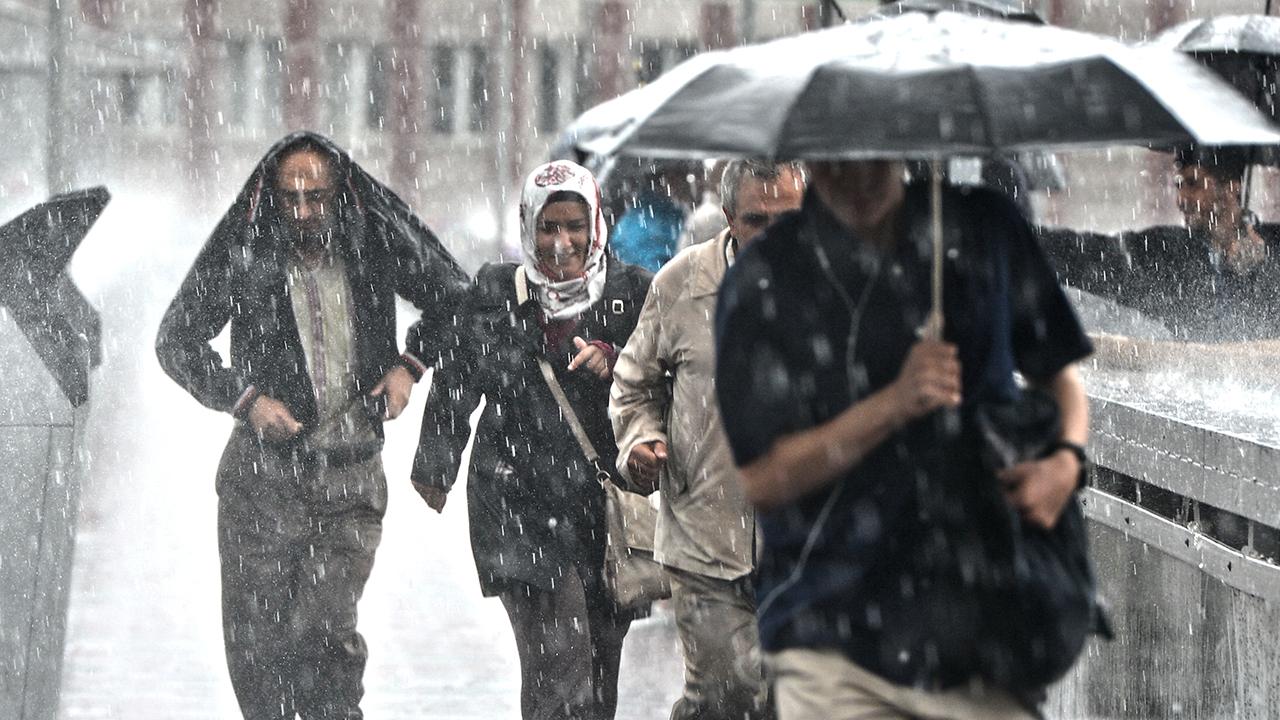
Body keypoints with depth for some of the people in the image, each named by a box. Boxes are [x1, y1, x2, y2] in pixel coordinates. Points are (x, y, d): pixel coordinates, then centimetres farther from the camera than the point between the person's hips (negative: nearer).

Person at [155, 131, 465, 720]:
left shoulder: (376, 246, 0)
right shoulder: (241, 255, -4)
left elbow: (453, 300, 16)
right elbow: (176, 340, 3)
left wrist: (409, 364, 3)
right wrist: (245, 399, -9)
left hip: (352, 478, 0)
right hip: (263, 474, 0)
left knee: (324, 635, -11)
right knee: (255, 642, 2)